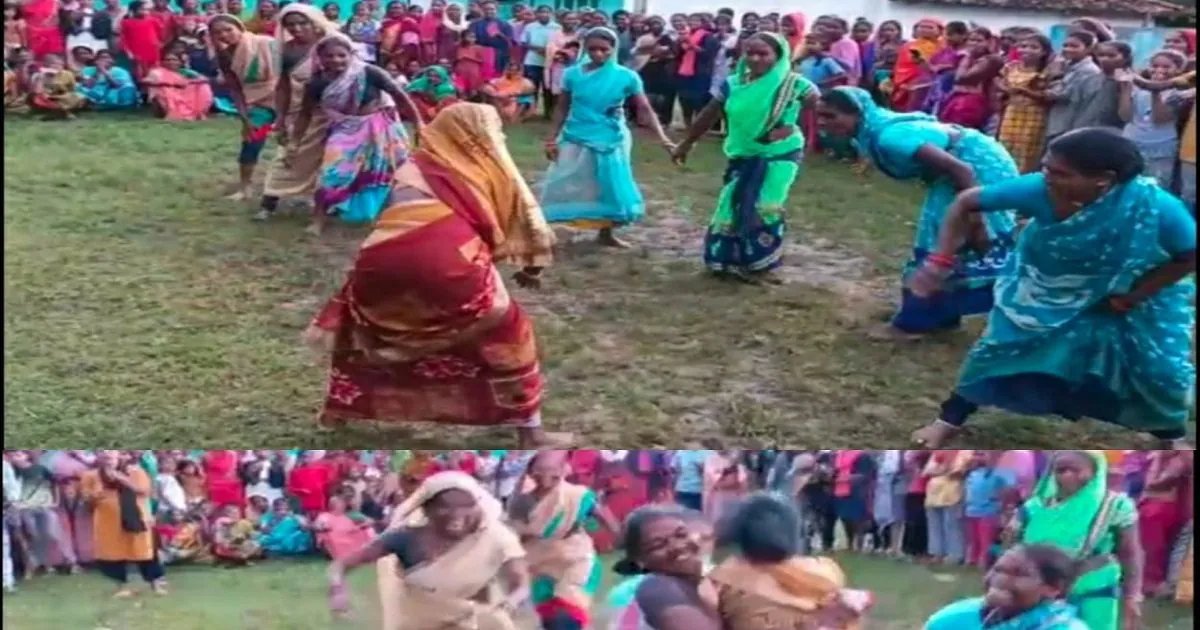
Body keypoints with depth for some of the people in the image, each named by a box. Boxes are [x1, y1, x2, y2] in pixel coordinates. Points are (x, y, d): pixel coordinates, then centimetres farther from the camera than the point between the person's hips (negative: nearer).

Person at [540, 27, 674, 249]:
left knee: (611, 189, 10)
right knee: (563, 189, 0)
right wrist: (552, 139, 2)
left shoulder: (627, 76, -8)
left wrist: (663, 139, -17)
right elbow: (562, 108, 4)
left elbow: (645, 110, -8)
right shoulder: (573, 74, -5)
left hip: (611, 142, 1)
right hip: (576, 140, 0)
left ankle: (606, 234, 30)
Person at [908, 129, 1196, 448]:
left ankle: (1171, 436, 37)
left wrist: (1132, 296, -23)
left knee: (1162, 368, 4)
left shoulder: (1155, 207, -39)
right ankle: (950, 419, 25)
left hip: (1137, 290, -1)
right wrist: (940, 260, -30)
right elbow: (967, 202, -22)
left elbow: (1190, 256, -21)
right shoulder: (1039, 189, -36)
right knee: (1001, 344, 3)